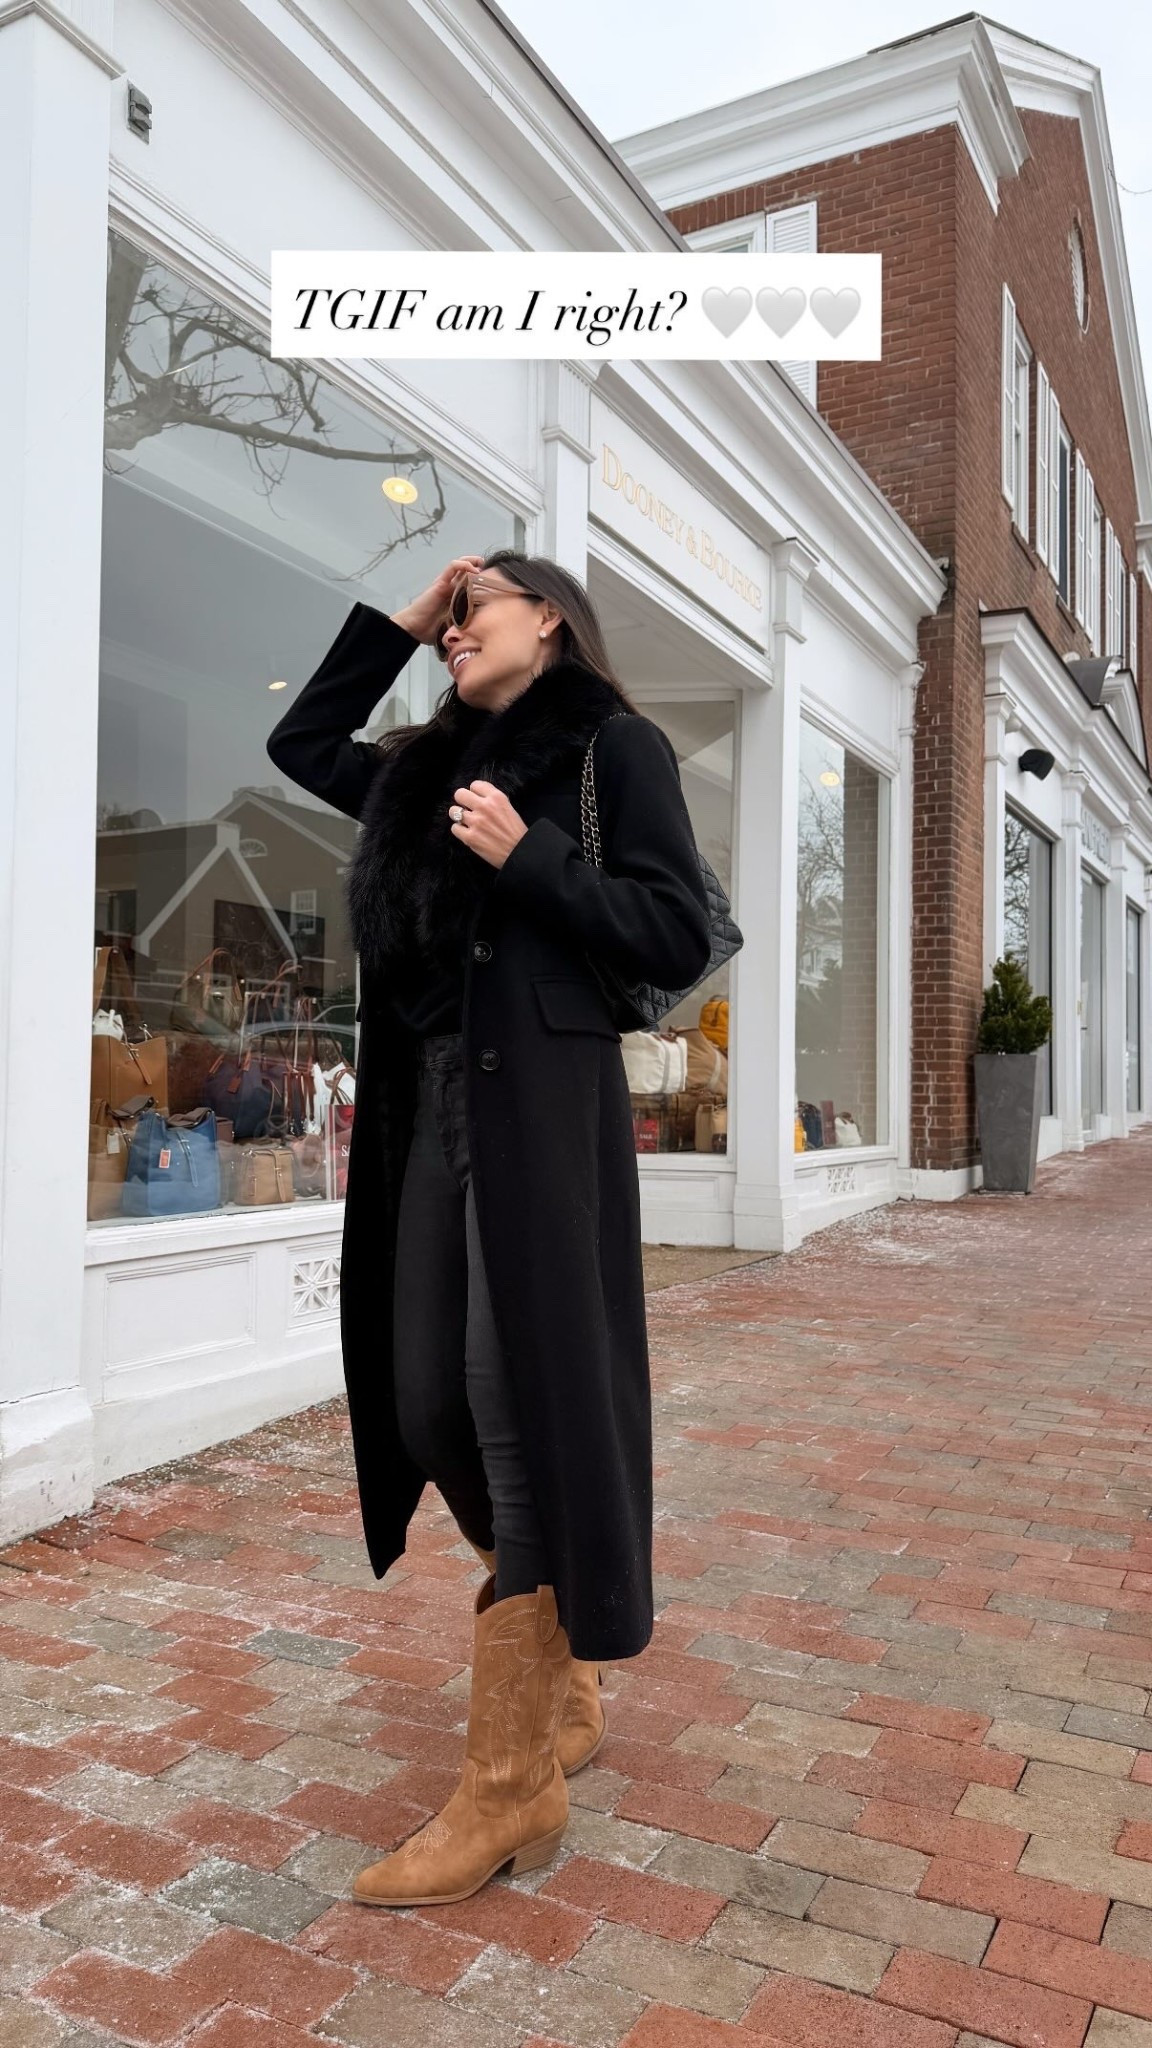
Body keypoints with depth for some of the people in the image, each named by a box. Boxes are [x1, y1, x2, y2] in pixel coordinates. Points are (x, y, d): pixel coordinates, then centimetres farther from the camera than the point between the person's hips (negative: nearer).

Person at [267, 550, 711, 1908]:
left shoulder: (613, 745, 0)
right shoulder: (430, 767, 18)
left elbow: (679, 938, -7)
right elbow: (299, 743, 30)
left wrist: (525, 858, -14)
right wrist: (393, 626, 23)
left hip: (541, 1109, -7)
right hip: (427, 1110, 7)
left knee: (523, 1415, -5)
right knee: (429, 1412, 9)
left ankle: (513, 1786, 7)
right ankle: (561, 1686, 28)